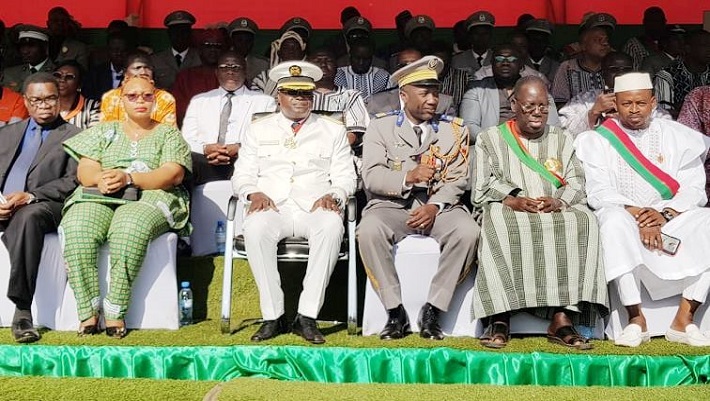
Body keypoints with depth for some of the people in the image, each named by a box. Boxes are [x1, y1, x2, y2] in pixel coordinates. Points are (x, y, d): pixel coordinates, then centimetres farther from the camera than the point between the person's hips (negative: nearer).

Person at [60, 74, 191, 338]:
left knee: (130, 227, -39)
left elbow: (174, 174, 0)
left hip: (149, 198, -3)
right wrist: (100, 179, -13)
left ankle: (115, 313, -34)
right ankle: (87, 313, -30)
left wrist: (128, 178, -14)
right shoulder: (104, 131, 25)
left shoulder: (169, 134, 17)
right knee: (76, 229, -32)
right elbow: (84, 170, 12)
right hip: (99, 198, 3)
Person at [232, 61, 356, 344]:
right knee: (255, 227, -36)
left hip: (314, 210, 0)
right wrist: (253, 193, -7)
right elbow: (242, 175, 15)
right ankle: (273, 317, -27)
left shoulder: (333, 130, 19)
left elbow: (345, 176, 12)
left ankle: (307, 317, -32)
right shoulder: (259, 129, 21)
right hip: (271, 208, 0)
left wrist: (333, 196, -10)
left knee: (332, 225, -37)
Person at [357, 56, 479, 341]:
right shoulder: (380, 127, 9)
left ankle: (431, 312, -20)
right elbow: (371, 177, -3)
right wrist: (408, 177, -20)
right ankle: (396, 313, -21)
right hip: (393, 205, -1)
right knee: (369, 230, -34)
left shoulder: (455, 130, 13)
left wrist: (435, 206, -16)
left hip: (439, 207, 1)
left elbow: (457, 179, 3)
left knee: (467, 231, -31)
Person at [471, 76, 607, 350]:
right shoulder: (490, 139, 17)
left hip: (557, 212, 2)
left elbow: (576, 185, 10)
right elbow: (482, 188, 4)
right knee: (498, 224, -38)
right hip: (507, 211, -2)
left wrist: (557, 202, -12)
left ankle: (562, 318, -37)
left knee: (583, 221, -32)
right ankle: (499, 319, -37)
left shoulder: (561, 139, 23)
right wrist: (512, 200, -16)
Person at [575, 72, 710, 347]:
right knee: (615, 220, -37)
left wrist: (666, 214, -19)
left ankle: (684, 319, -22)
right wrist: (638, 216, -22)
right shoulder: (598, 141, 4)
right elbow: (598, 194, -7)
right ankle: (636, 319, -30)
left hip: (670, 219, 2)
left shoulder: (677, 136, 8)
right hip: (623, 216, -2)